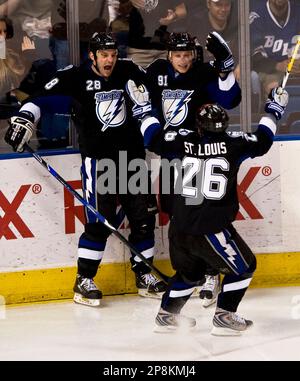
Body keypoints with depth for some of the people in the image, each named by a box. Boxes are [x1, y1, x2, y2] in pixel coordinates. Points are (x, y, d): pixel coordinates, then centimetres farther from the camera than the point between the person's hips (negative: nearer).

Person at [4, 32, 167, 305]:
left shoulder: (128, 72, 5)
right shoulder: (76, 77, -5)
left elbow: (144, 107, 8)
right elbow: (43, 96, -9)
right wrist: (25, 117, -22)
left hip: (132, 154, 4)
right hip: (98, 158, -4)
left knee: (143, 216, 6)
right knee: (100, 221, -11)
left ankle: (144, 275, 20)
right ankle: (84, 281, -2)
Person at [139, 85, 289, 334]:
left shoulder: (186, 141, 1)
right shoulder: (231, 143, -6)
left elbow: (154, 139, 6)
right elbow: (261, 142, 4)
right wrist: (273, 112, 18)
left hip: (180, 226, 5)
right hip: (211, 228, -5)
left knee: (189, 270, 28)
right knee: (244, 266, 11)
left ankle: (167, 315, 32)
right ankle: (224, 317, 6)